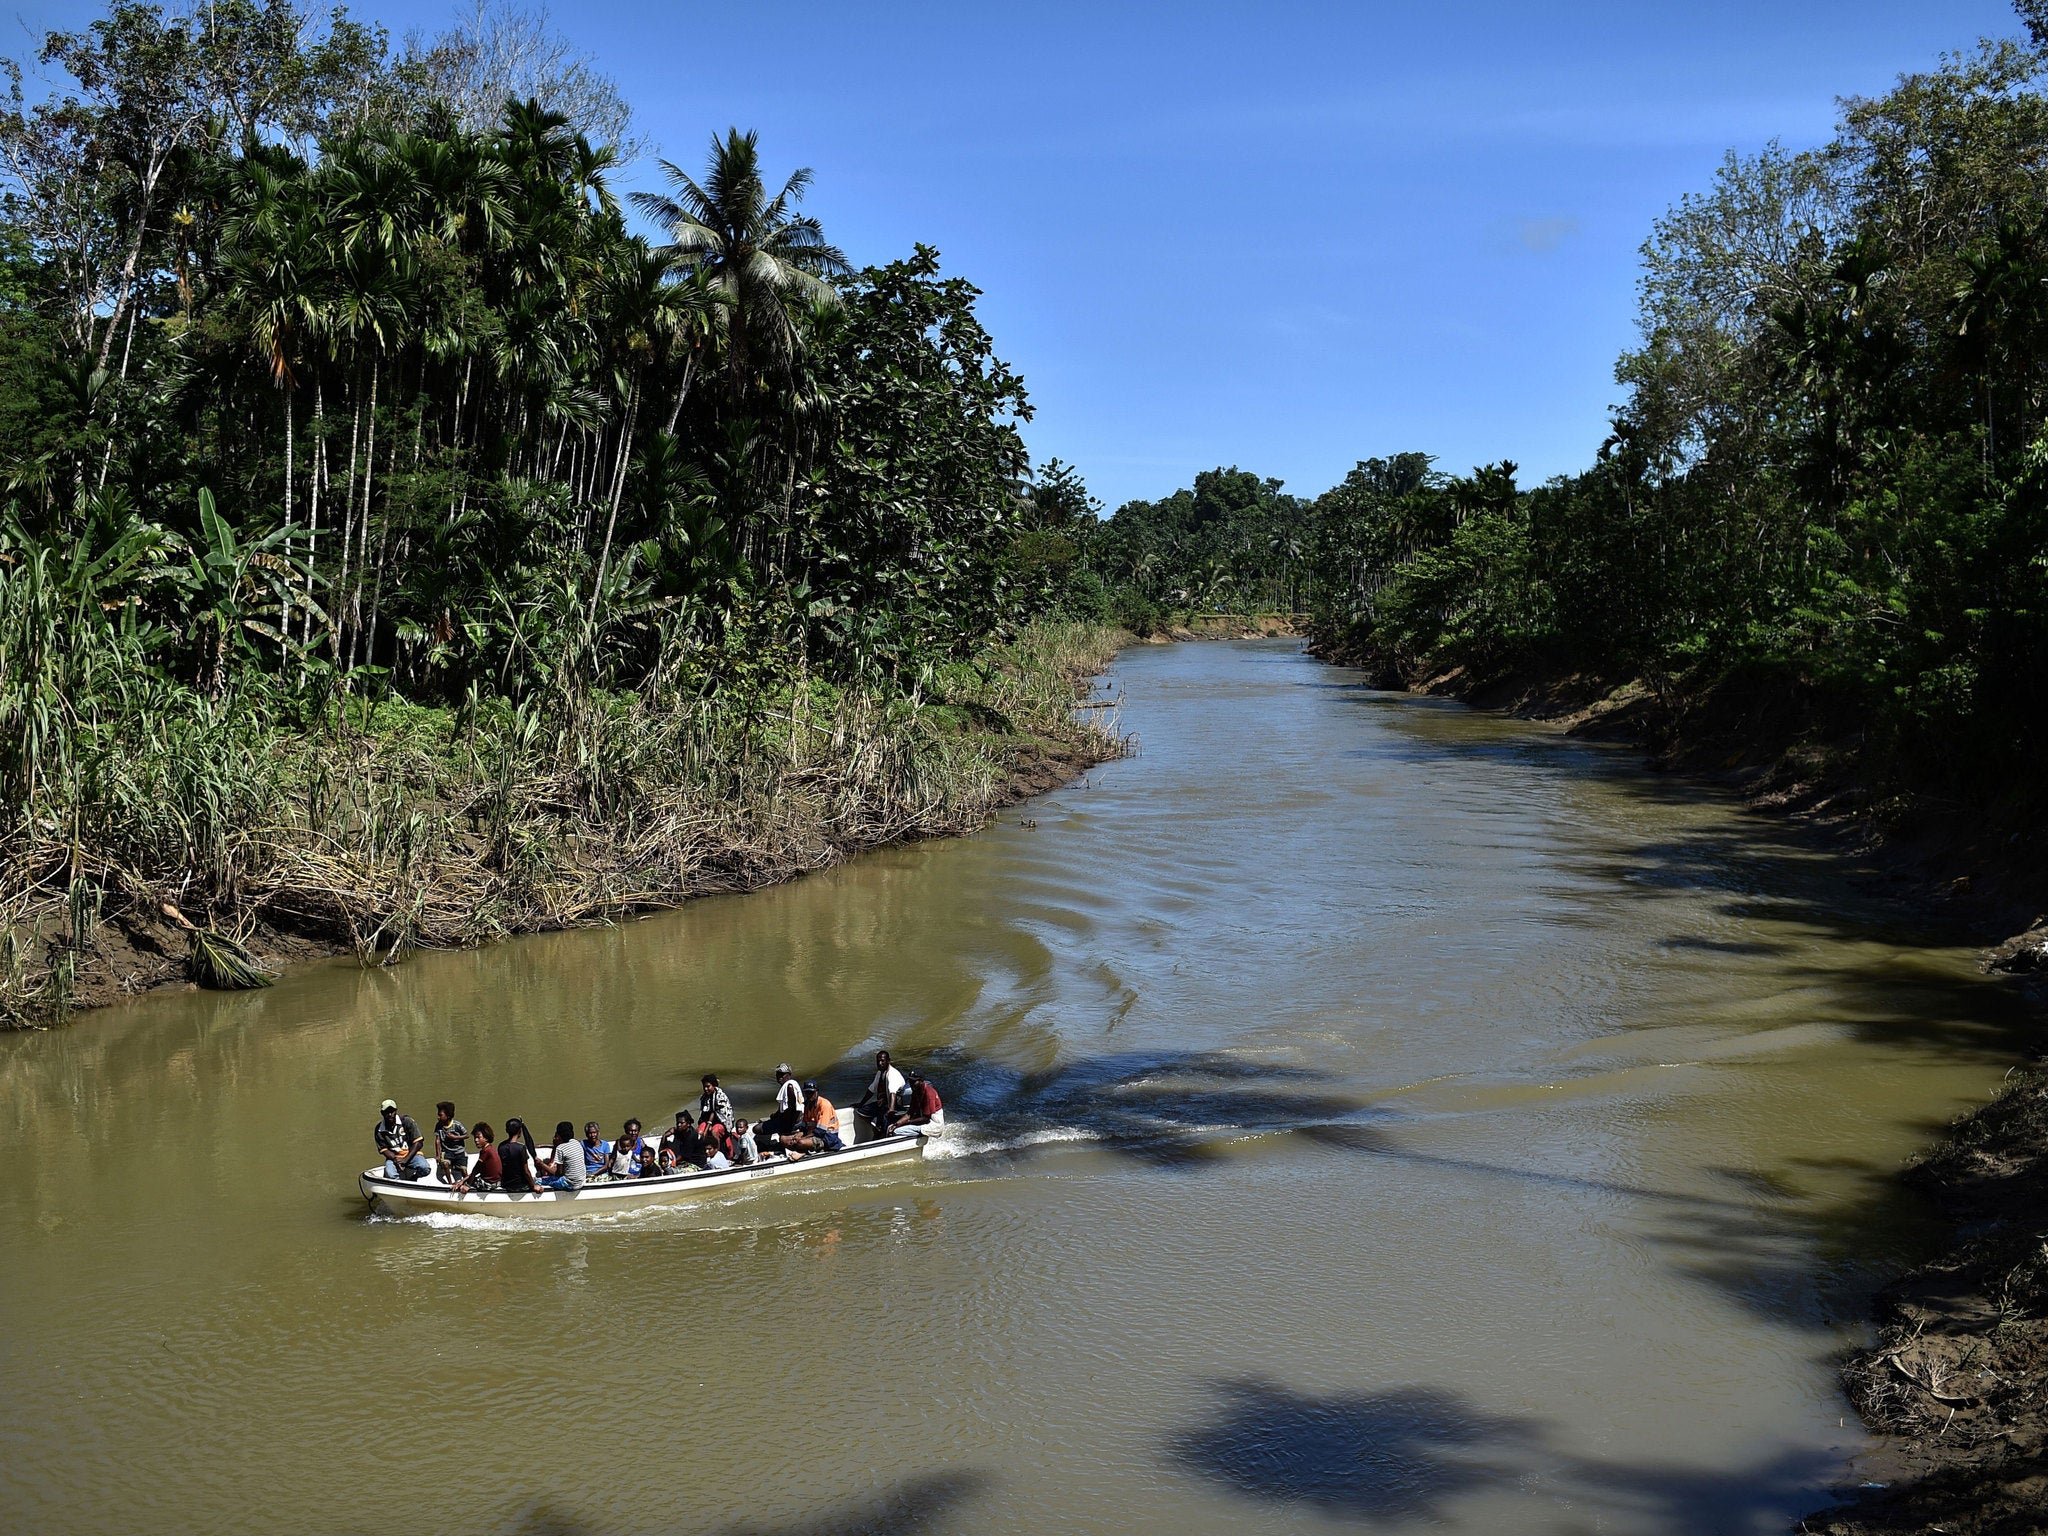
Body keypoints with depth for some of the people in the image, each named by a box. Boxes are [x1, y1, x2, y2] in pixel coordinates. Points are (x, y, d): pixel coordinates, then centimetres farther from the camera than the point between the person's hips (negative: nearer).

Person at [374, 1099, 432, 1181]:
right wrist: (395, 1159, -20)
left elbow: (418, 1142, -9)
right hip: (393, 1157, 0)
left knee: (425, 1168, -31)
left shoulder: (407, 1121, -8)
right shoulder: (379, 1130, -2)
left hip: (411, 1154, 0)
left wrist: (406, 1159, -17)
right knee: (390, 1174, -35)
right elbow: (384, 1149, 0)